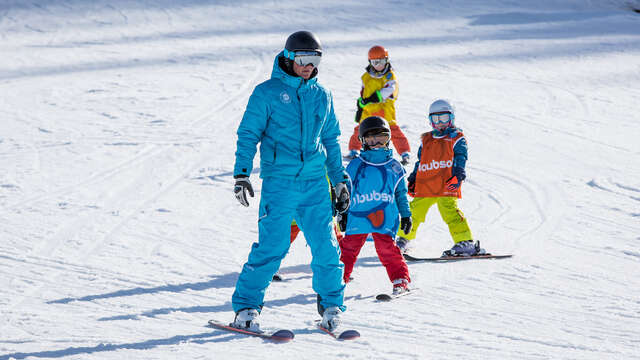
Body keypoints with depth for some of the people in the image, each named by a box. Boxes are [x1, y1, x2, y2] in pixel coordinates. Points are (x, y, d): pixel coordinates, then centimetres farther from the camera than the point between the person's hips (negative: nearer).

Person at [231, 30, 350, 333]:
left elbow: (331, 140, 23)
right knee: (271, 247, -10)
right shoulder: (267, 93, 0)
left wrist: (340, 180, 20)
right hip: (279, 182, -4)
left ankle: (331, 307, 13)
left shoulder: (322, 96, 14)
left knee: (326, 248, -1)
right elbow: (248, 134, 0)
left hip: (315, 183, 4)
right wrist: (241, 173, -9)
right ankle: (245, 308, 1)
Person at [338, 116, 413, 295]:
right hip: (358, 217, 1)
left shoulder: (394, 166, 10)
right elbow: (345, 190, 14)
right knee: (348, 248, 2)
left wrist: (406, 215, 14)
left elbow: (401, 193, 16)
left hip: (385, 218, -1)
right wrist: (342, 213, 12)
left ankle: (401, 280, -6)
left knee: (386, 248, -12)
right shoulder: (355, 165, 9)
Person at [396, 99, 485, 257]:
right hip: (424, 187, 5)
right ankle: (403, 239, 25)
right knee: (414, 212, 5)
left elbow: (460, 160, -1)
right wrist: (412, 180, 20)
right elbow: (420, 162, 27)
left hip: (447, 186, -5)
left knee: (450, 211, -20)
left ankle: (465, 243, -22)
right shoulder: (426, 140, 23)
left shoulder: (456, 138, 8)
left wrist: (458, 176, -15)